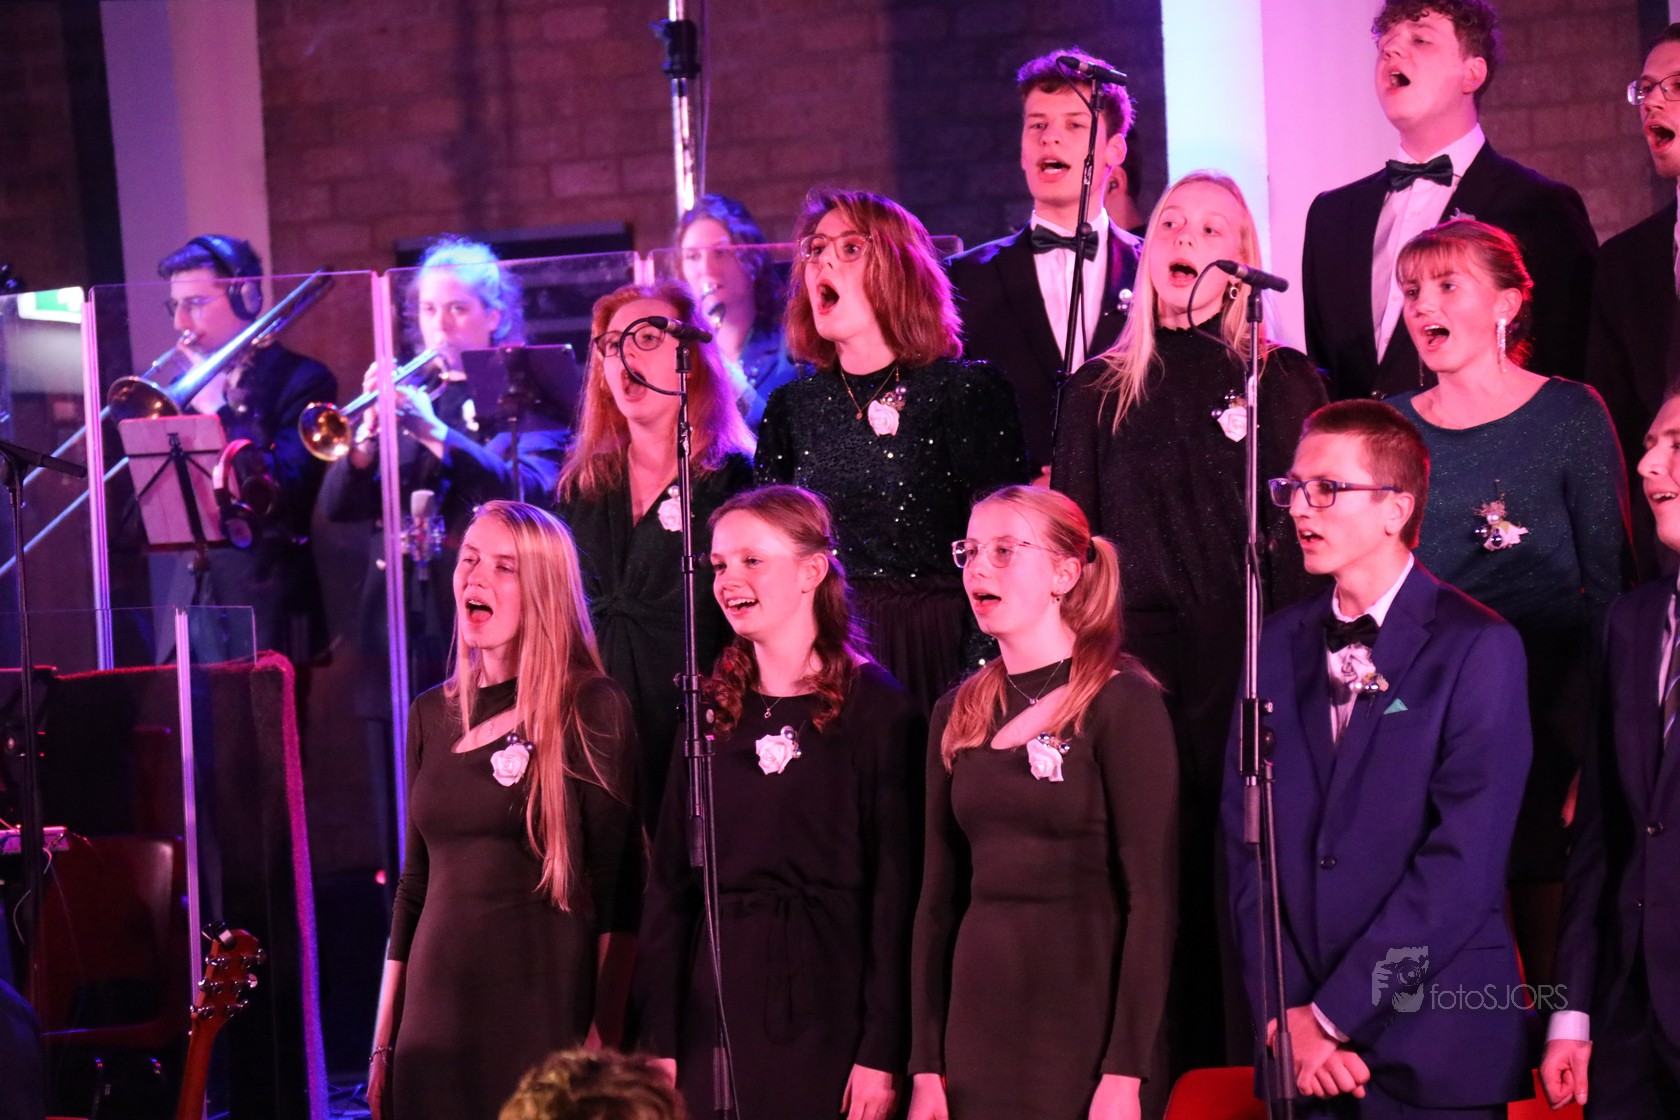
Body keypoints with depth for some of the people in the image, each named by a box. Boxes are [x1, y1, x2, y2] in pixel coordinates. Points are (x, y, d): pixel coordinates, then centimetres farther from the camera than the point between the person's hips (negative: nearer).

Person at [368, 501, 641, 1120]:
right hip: (436, 1021, 5)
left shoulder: (591, 708, -5)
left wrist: (605, 1042, -15)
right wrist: (384, 1042, 13)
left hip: (545, 1021, -5)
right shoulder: (432, 715, 11)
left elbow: (619, 890, -9)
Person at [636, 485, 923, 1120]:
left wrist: (882, 1053, -13)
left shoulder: (875, 708, -4)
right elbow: (669, 881, 9)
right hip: (715, 1008, 4)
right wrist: (661, 1042, 2)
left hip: (826, 1012, -4)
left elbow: (895, 887, -8)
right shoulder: (713, 708, 10)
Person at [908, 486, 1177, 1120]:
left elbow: (1151, 896, -11)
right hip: (979, 1016, 5)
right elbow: (938, 897, 12)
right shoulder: (958, 715, 10)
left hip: (1085, 1023, -5)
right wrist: (925, 1066, 6)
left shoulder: (1121, 703, -7)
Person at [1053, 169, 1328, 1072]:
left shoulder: (1286, 381, 7)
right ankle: (1170, 1062, 8)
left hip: (1251, 660, -1)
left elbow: (1310, 529, 4)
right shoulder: (1100, 391, 12)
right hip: (1136, 661, 1)